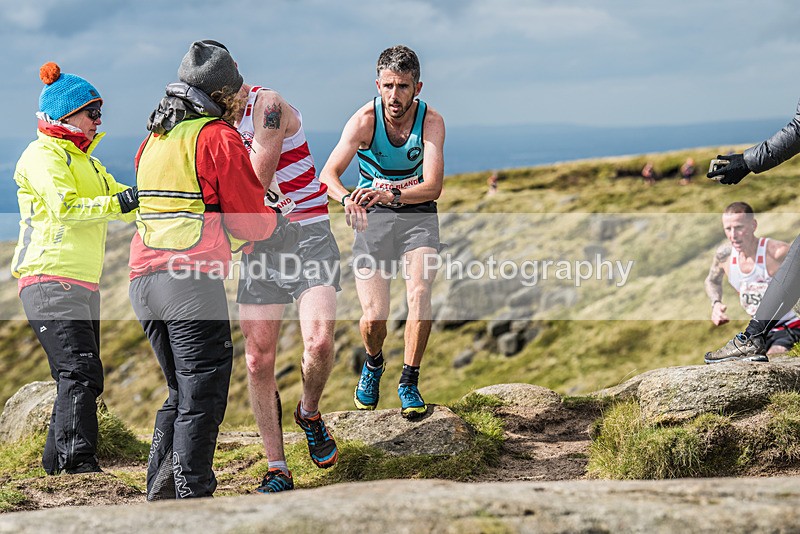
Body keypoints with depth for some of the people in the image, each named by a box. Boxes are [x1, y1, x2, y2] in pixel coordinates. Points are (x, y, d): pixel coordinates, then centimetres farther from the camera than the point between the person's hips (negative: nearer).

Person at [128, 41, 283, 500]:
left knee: (180, 391, 18)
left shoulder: (154, 140, 21)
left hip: (144, 280, 8)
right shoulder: (218, 137, -3)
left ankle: (160, 491, 15)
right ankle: (191, 496, -6)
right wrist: (277, 228, 18)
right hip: (193, 279, -8)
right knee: (203, 396, -3)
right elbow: (248, 217, -3)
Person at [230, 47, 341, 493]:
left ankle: (309, 413, 11)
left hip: (308, 234, -6)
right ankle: (277, 472, 5)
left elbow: (254, 183, -21)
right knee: (259, 360, -3)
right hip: (259, 242, 6)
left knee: (319, 342, -22)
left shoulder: (268, 106, -14)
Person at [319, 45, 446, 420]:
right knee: (373, 318, -9)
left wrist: (391, 195, -43)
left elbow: (433, 187, -24)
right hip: (372, 218, 0)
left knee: (419, 294, -24)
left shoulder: (430, 121, -15)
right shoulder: (365, 121, -16)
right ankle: (373, 363, 27)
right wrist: (347, 198, -46)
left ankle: (409, 383, -8)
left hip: (417, 215, 0)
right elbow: (328, 174, -24)